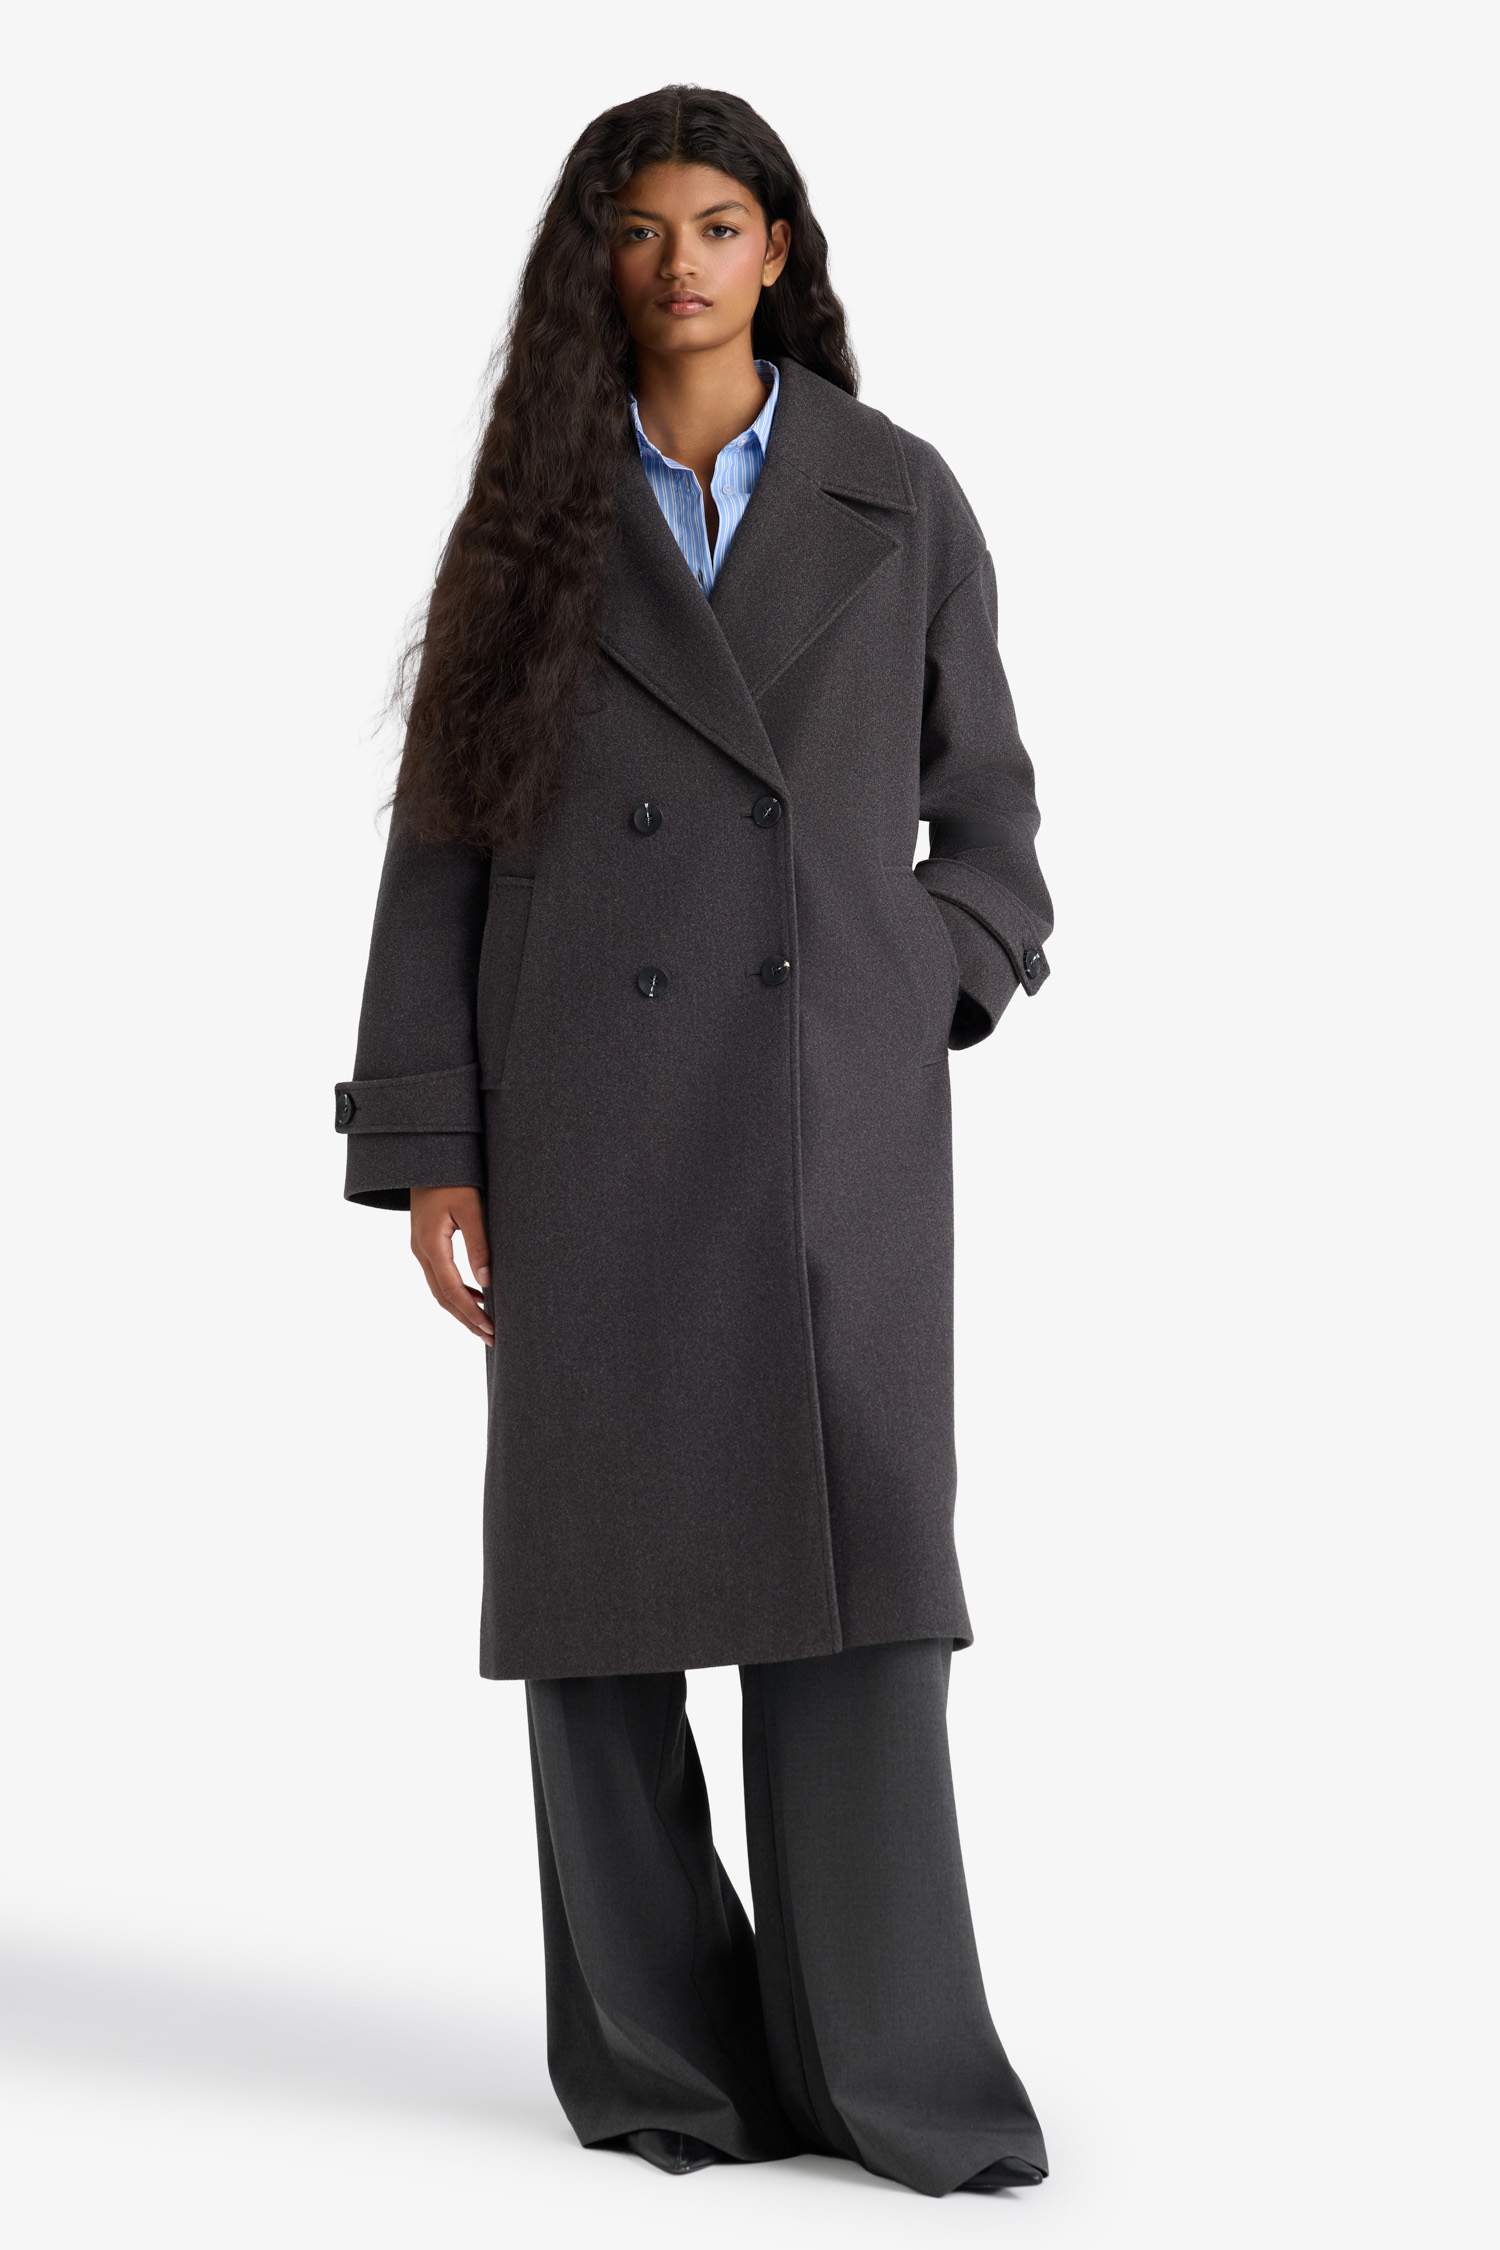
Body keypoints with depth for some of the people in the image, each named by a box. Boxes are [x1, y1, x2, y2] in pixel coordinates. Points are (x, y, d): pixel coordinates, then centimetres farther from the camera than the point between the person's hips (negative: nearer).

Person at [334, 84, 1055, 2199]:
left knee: (859, 1564, -8)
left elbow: (982, 809, 13)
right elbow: (445, 839, 4)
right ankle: (661, 2057, 12)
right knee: (603, 1565, 0)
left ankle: (899, 2072, -1)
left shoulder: (900, 498, 7)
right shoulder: (536, 516, 7)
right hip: (594, 1110, 1)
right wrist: (427, 1147, -3)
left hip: (834, 1104, 0)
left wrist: (923, 1009, -5)